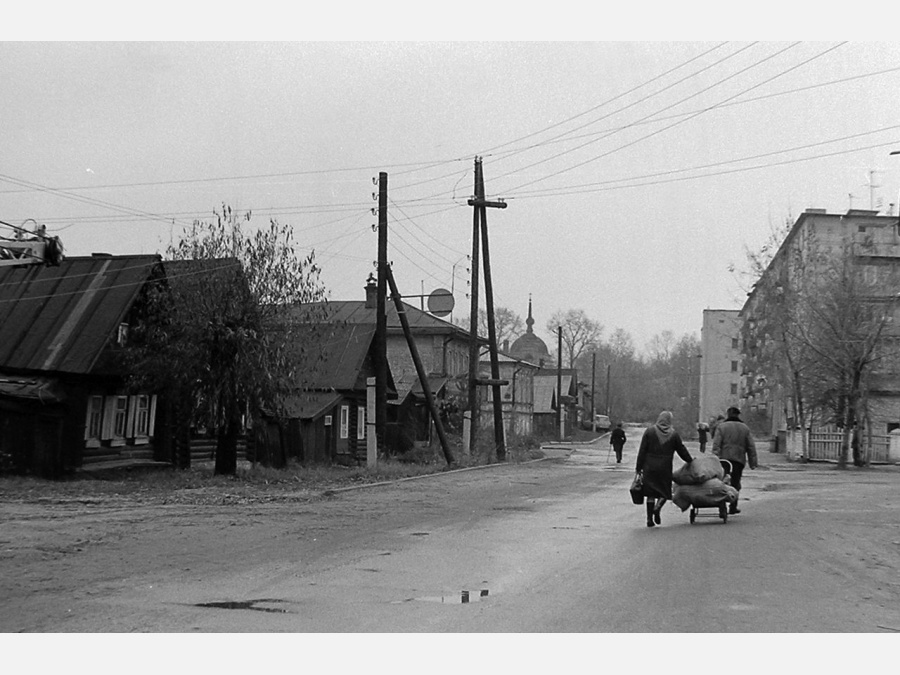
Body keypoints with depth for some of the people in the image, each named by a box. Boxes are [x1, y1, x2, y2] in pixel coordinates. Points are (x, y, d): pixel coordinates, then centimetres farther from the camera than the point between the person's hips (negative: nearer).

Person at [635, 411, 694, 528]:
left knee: (651, 493, 8)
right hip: (665, 468, -1)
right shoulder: (674, 434, 0)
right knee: (665, 492, 11)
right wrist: (691, 461, 24)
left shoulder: (649, 431, 0)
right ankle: (657, 509, -16)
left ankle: (650, 518, 6)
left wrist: (638, 467, 4)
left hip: (649, 467, 1)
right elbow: (682, 451, 8)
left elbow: (642, 451, -1)